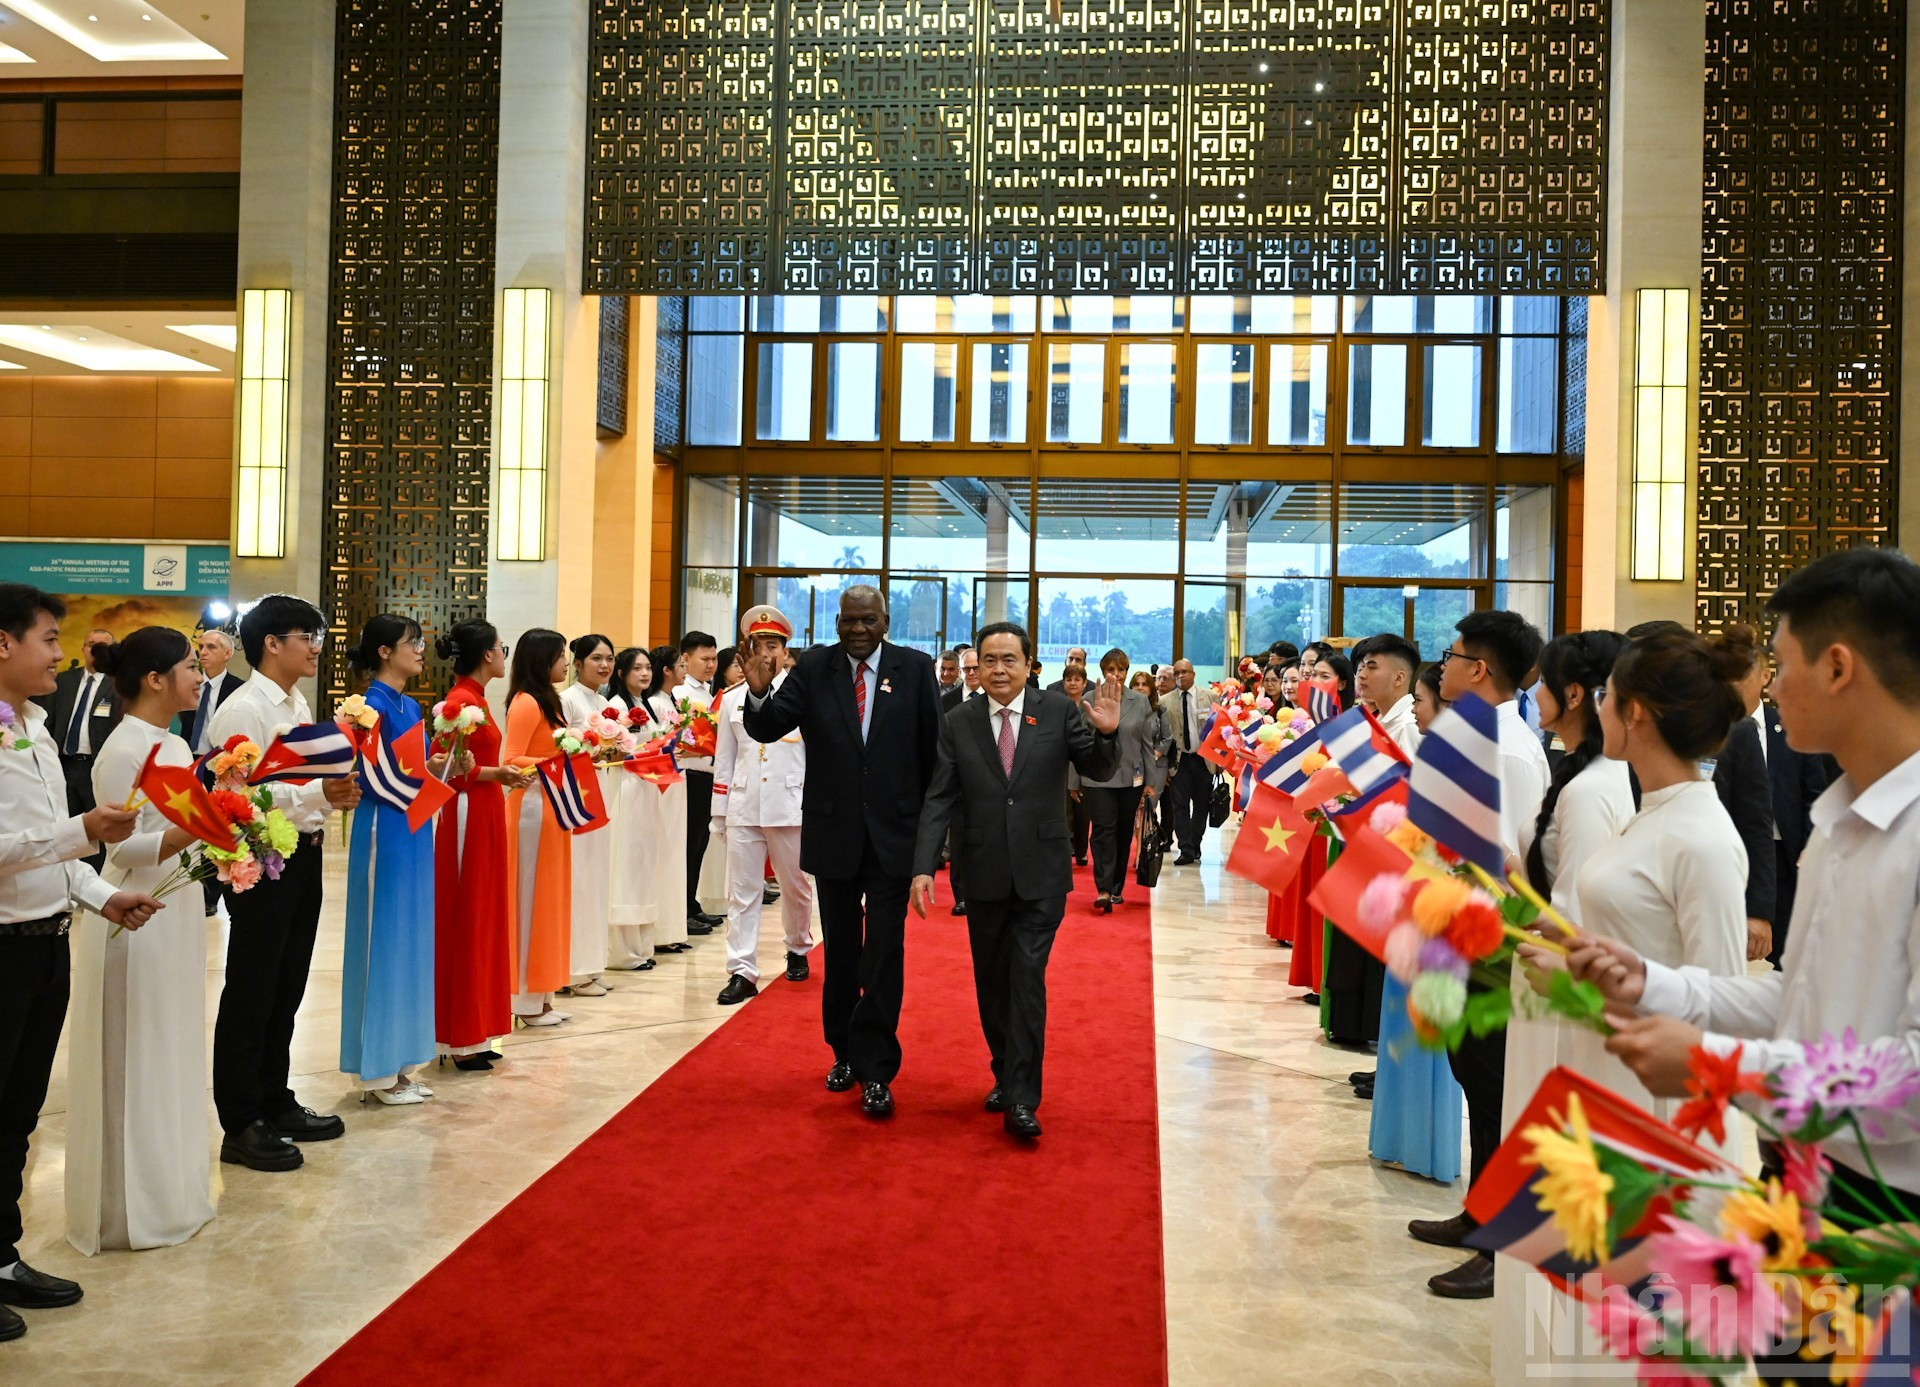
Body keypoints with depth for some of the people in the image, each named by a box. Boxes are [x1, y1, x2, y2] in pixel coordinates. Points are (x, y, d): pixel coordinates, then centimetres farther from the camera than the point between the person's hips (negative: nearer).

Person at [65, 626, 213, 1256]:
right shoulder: (123, 750, -16)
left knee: (171, 1060, 16)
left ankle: (168, 1191, 29)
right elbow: (123, 848, -19)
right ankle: (131, 1209, 15)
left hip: (175, 917, 9)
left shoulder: (174, 745, 10)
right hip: (135, 921, -9)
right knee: (135, 1067, 2)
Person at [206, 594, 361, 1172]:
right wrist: (319, 794, -33)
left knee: (286, 991, 17)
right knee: (250, 995, 1)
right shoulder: (242, 711, -14)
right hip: (263, 863, -8)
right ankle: (241, 1127, 11)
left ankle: (276, 1103, 29)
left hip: (303, 858, 9)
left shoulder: (298, 706, 13)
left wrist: (338, 793, 2)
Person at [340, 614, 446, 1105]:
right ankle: (377, 1070, 8)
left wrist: (446, 767, -1)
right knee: (384, 941, -2)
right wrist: (421, 770, -24)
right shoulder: (374, 705, -11)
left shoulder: (411, 707, 14)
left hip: (414, 830, 9)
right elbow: (369, 779, -16)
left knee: (411, 942, 11)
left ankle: (397, 1062, 20)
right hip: (384, 830, -9)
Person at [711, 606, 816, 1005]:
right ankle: (742, 972, 1)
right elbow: (724, 761, 12)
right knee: (742, 892, 0)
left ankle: (798, 950, 34)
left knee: (796, 886, 11)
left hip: (790, 804, -2)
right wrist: (720, 811, 9)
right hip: (744, 806, 2)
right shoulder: (733, 701, 10)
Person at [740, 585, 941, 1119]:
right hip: (833, 832, 2)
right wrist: (759, 692, -29)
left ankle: (875, 1071, 6)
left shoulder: (914, 668, -4)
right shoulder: (814, 667, -2)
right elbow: (767, 730, -8)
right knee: (840, 953, 16)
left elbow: (933, 748, -2)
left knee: (884, 954, -2)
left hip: (893, 834, -2)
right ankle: (845, 1053, 32)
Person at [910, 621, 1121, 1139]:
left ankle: (1021, 1098, -2)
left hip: (1041, 874, -2)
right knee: (992, 982, 13)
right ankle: (1005, 1075, 31)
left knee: (1027, 979, -7)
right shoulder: (958, 723, 1)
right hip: (985, 875, 2)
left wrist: (1106, 734, -28)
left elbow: (1099, 771, -6)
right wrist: (924, 867, -10)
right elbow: (939, 801, -1)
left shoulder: (1059, 712, -2)